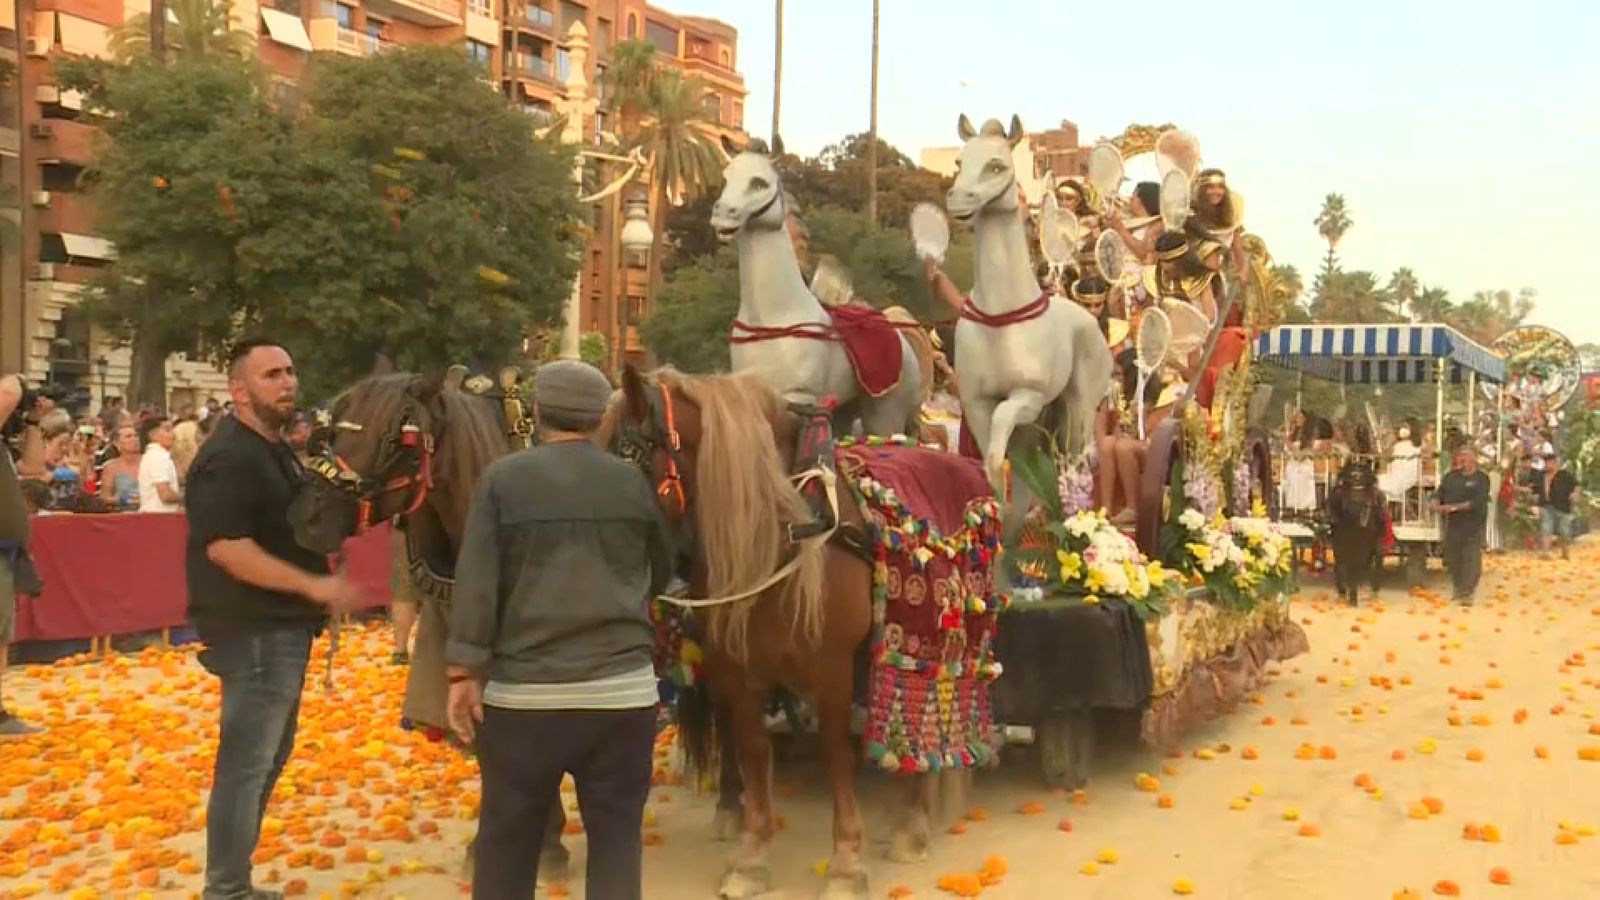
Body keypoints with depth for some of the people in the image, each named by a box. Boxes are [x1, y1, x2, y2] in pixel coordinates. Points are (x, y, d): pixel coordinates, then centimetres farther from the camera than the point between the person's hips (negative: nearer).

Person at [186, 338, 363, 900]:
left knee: (268, 757, 19)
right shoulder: (229, 458, -17)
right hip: (254, 632, -11)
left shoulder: (276, 450, 15)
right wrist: (314, 586, -27)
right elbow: (226, 547, -27)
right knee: (247, 764, -3)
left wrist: (316, 597, 13)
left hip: (283, 627, 11)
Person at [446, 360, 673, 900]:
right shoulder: (633, 483, 3)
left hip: (522, 692, -1)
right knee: (617, 835, 11)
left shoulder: (502, 480, -3)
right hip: (622, 689, 1)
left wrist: (464, 672, -5)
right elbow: (662, 575, 16)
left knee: (507, 839, 14)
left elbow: (475, 583, -8)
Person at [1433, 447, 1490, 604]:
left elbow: (1477, 502, -14)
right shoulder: (1450, 477, 13)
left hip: (1472, 526, -4)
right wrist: (1437, 505, -14)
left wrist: (1454, 507, -19)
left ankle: (1467, 593, -5)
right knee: (1453, 559, 7)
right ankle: (1458, 590, 21)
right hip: (1452, 525, 5)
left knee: (1471, 559, -7)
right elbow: (1438, 495, 9)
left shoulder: (1481, 479, -2)